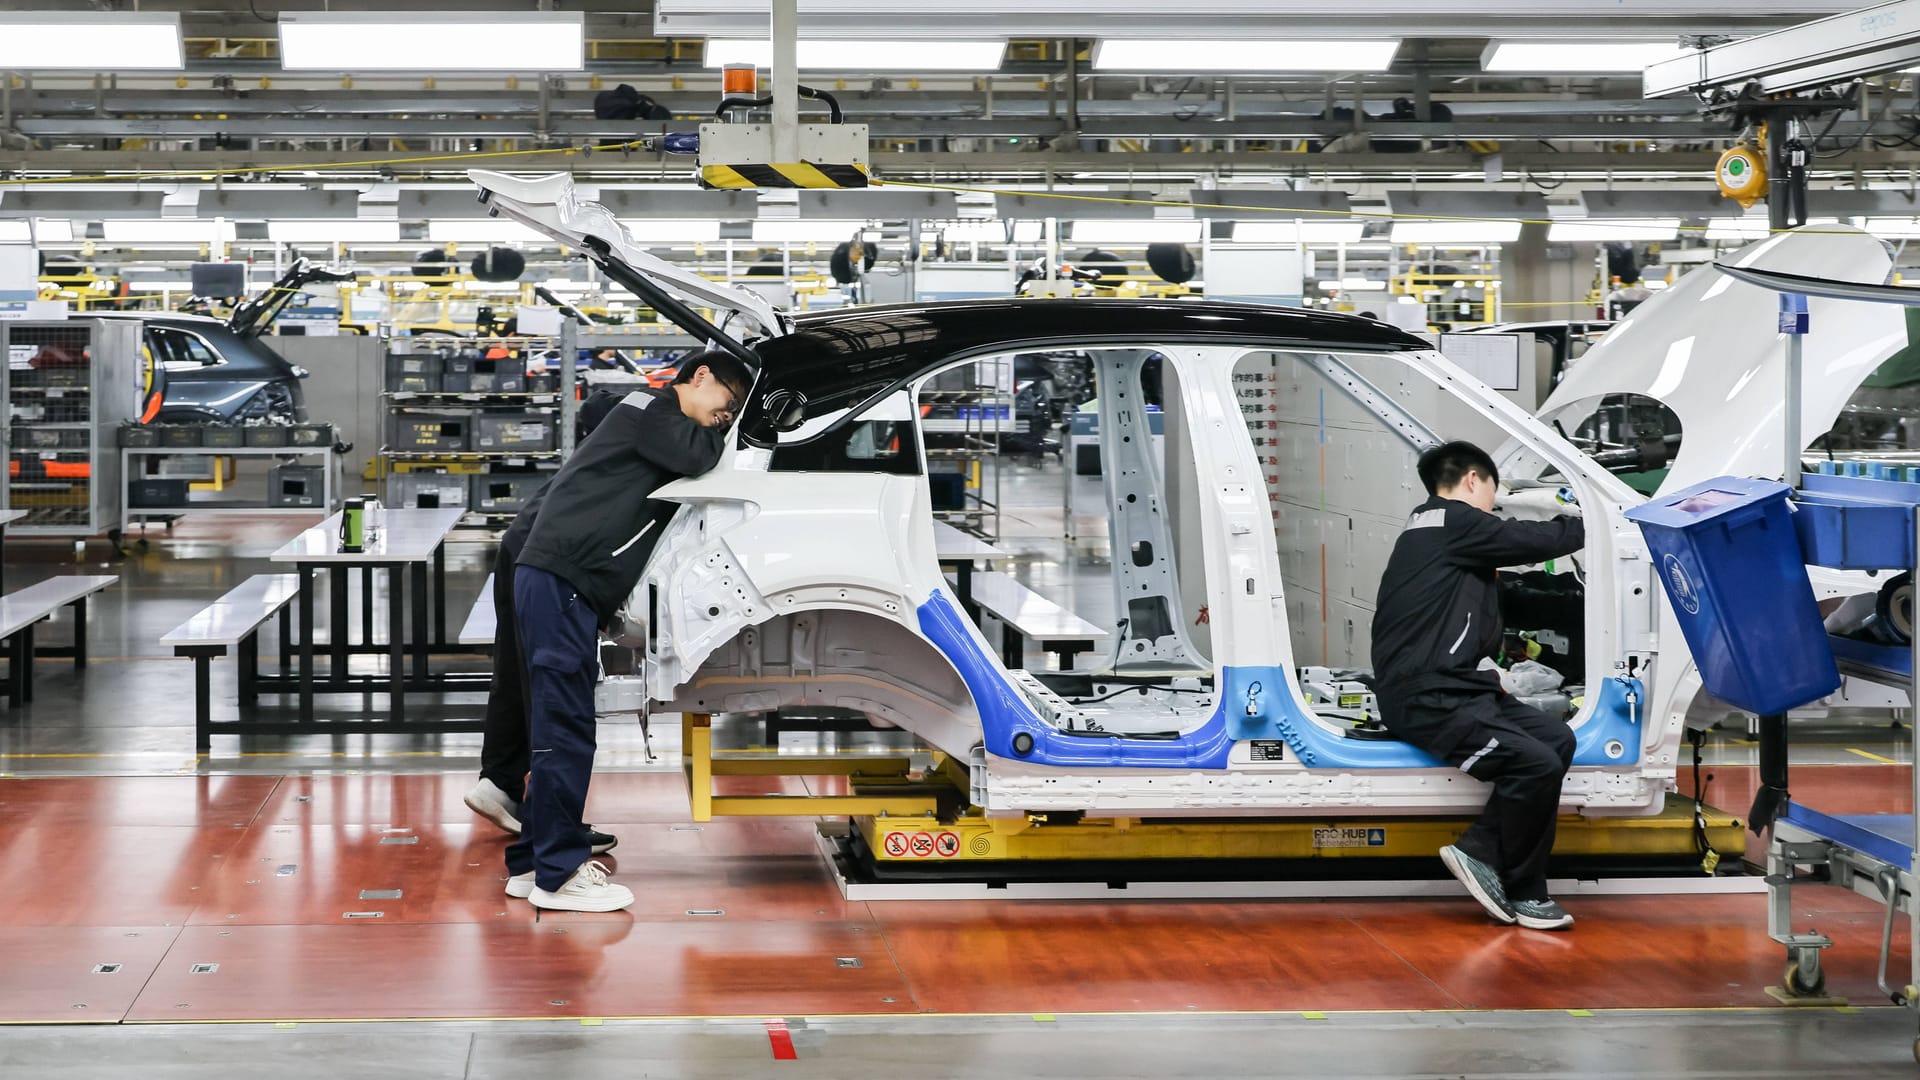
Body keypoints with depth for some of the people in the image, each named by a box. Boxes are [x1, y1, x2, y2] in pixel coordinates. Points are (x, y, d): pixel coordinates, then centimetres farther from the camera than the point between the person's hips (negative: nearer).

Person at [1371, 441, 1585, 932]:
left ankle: (1479, 853, -3)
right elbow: (1536, 540, -7)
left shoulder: (1427, 530, 22)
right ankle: (1522, 894, -4)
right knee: (1535, 762, -21)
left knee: (1557, 739, -3)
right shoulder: (1454, 522, -8)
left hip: (1453, 686, 10)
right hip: (1425, 699, -10)